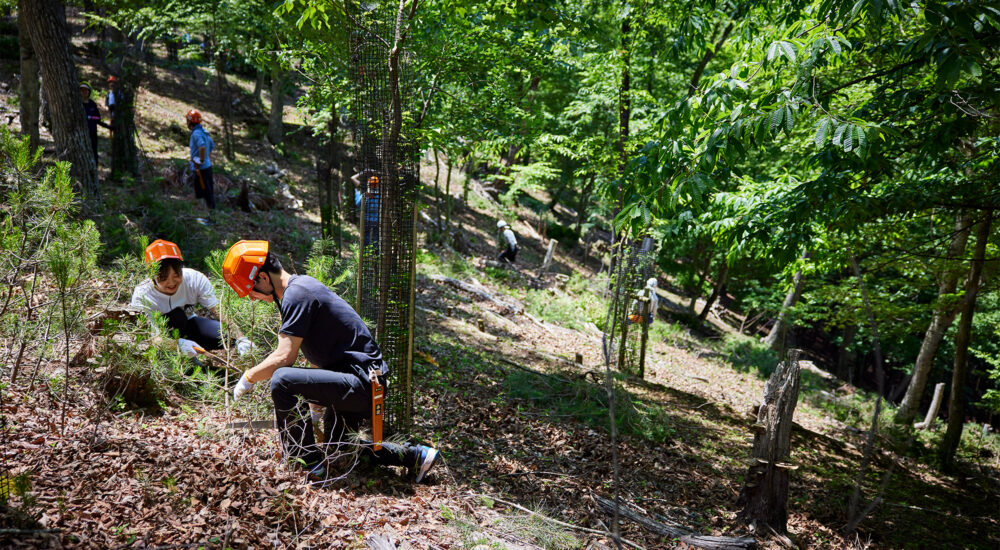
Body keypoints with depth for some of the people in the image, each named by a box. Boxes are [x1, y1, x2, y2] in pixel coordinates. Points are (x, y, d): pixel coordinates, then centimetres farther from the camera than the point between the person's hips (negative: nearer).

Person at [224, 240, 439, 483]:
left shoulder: (296, 294, -17)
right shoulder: (302, 284, 15)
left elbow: (284, 358, -22)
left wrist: (248, 378, -5)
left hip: (361, 382, -11)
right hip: (363, 382, 11)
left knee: (282, 380, -26)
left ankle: (311, 463, -11)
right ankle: (415, 455, 23)